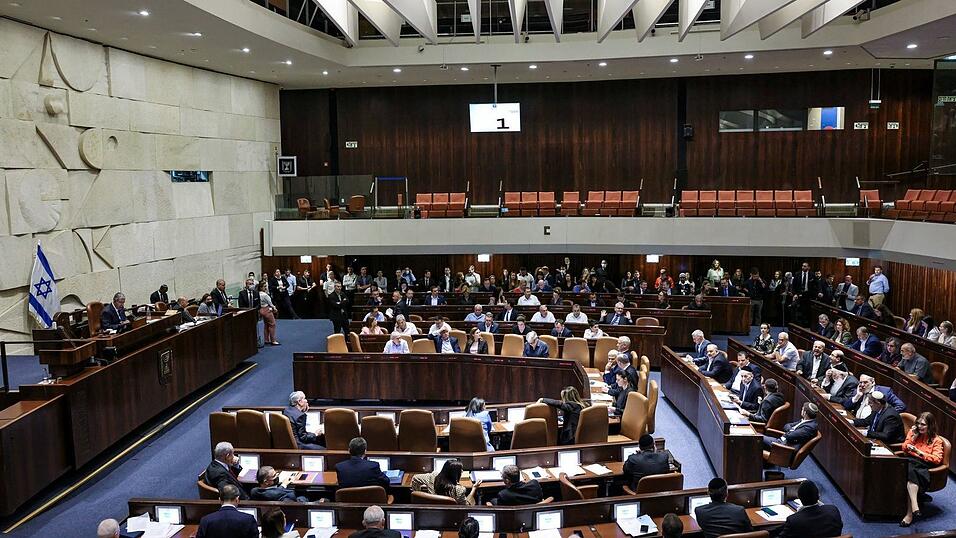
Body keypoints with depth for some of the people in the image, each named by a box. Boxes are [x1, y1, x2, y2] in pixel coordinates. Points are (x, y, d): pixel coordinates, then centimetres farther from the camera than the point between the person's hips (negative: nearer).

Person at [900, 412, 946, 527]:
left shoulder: (936, 440, 8)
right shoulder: (913, 432, 18)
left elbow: (937, 459, -2)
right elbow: (904, 449, 15)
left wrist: (919, 452, -11)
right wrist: (914, 436, 4)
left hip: (923, 465, -3)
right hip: (909, 461, 3)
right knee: (910, 469, -36)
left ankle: (910, 513, -37)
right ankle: (914, 507, -47)